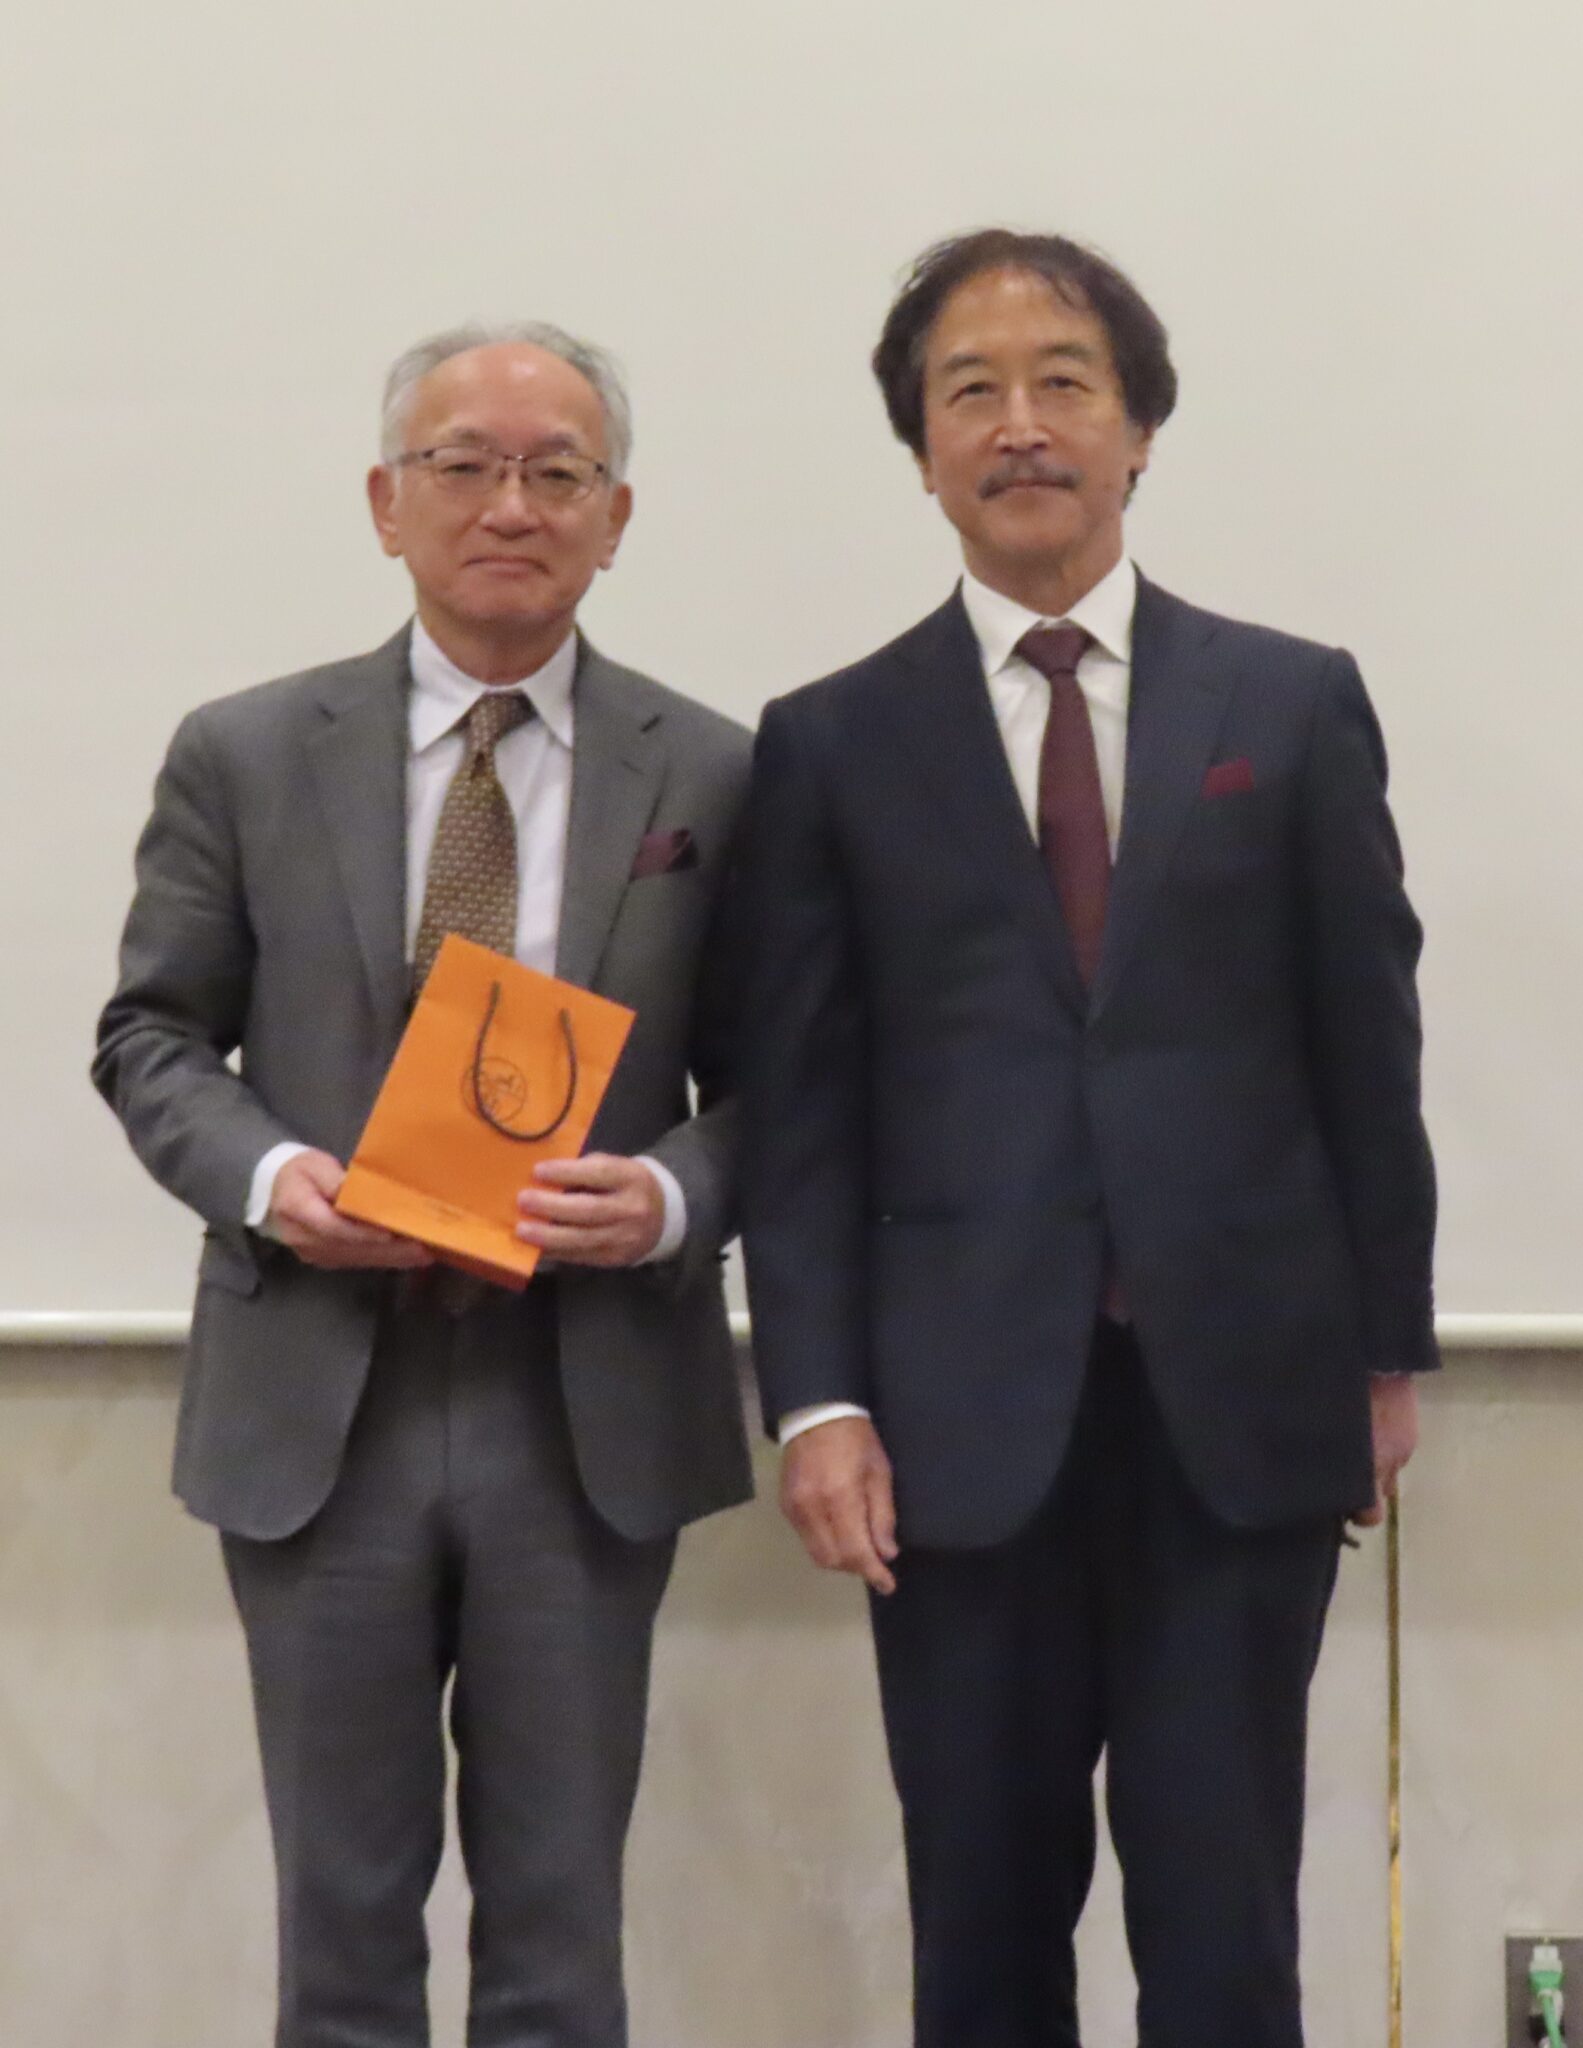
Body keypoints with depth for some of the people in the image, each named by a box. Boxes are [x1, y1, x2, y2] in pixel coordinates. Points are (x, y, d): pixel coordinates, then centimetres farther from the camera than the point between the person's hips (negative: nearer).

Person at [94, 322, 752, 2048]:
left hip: (590, 1412, 0)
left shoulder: (713, 778, 2)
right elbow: (152, 1036, 7)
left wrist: (672, 1196, -16)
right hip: (320, 1402, 0)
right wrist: (265, 1176, -13)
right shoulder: (242, 757, 3)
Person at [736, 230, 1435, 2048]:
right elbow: (798, 1105, 3)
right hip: (967, 1418, 0)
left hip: (1241, 1406, 0)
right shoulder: (833, 744, 6)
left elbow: (1367, 1045, 8)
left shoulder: (1292, 705, 7)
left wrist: (1388, 1348, 7)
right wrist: (817, 1398, -5)